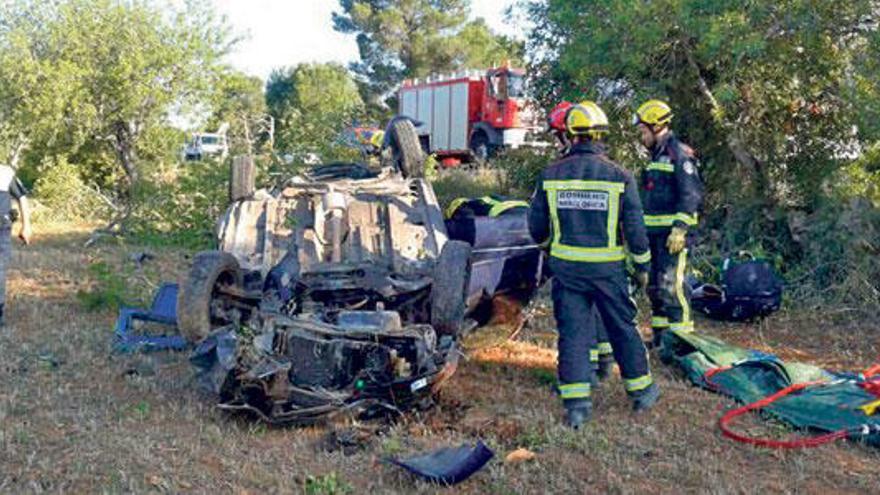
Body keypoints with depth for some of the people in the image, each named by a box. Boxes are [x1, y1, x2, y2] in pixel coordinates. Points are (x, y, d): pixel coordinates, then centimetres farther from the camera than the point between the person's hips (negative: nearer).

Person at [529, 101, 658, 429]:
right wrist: (643, 264, 10)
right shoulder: (619, 177, -7)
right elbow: (634, 228, -4)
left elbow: (537, 225, 5)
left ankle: (576, 405, 6)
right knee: (623, 329, 14)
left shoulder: (551, 175, -3)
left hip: (565, 267, 1)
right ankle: (641, 391, 29)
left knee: (572, 332, 6)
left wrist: (547, 243, 26)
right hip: (607, 269, -1)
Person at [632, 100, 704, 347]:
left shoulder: (679, 153, -10)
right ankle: (660, 335, 21)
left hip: (672, 232, -10)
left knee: (671, 284, -12)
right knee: (654, 285, 12)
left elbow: (691, 194, -17)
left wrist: (680, 228, -22)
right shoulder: (656, 156, 20)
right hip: (653, 232, 10)